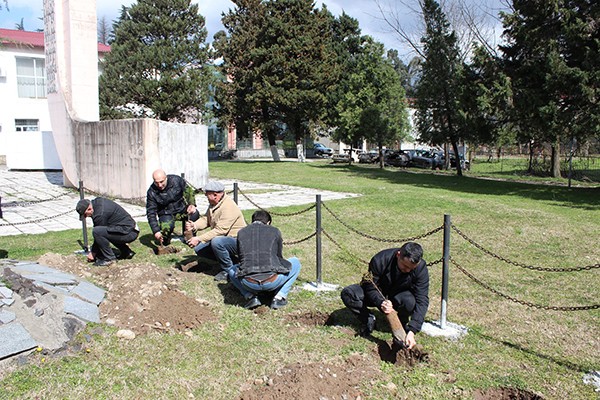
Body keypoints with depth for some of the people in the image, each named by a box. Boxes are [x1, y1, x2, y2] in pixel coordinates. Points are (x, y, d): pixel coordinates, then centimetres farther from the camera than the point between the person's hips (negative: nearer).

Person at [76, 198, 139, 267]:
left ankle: (109, 258, -6)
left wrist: (93, 252, 6)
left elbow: (98, 232, -8)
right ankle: (126, 252, 25)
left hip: (129, 233, -10)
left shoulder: (100, 214, -19)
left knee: (96, 231, -20)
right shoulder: (97, 201, 10)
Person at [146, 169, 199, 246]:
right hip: (166, 214, -2)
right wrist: (156, 231, -25)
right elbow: (151, 213, -15)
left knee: (194, 214, -27)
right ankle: (165, 241, 5)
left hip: (181, 209, 2)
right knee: (166, 227, -33)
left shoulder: (176, 180, -14)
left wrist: (192, 204, -15)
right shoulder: (151, 192, -15)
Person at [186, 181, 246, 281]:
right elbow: (206, 219, 5)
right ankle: (230, 260, 8)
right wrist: (194, 225, -17)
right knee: (199, 248, 2)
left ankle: (228, 270, -15)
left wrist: (199, 239, -30)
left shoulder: (229, 207, -26)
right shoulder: (213, 204, 5)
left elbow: (220, 230, -31)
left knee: (216, 241, -36)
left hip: (237, 241, -10)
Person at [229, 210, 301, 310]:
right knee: (296, 262, 25)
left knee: (232, 271, 35)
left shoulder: (241, 233, 17)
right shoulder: (274, 231, 12)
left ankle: (250, 296, 11)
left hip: (249, 283, 2)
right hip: (272, 281, -2)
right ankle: (279, 297, 10)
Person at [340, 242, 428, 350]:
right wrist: (381, 302, -46)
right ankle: (369, 320, -4)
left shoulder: (421, 268, -26)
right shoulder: (379, 260, -30)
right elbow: (371, 287, -22)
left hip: (400, 296, 0)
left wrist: (412, 330, -38)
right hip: (379, 296, 0)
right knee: (347, 294, -25)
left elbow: (422, 300, -28)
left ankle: (402, 323, -3)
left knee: (410, 302, -38)